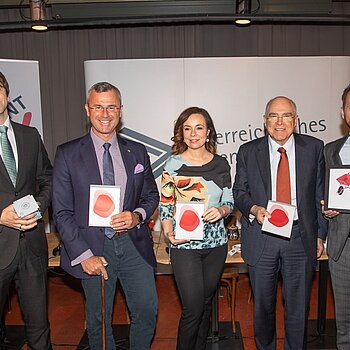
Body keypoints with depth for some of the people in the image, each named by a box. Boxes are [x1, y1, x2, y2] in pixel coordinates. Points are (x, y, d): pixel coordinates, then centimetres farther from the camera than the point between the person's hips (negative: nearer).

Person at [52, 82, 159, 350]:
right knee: (99, 321, 12)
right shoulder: (67, 154, -3)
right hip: (94, 247, -2)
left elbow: (151, 195, 14)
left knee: (148, 311, 6)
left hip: (134, 244, 3)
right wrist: (83, 255, -11)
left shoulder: (137, 152, 6)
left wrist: (137, 216, -9)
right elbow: (62, 212, -5)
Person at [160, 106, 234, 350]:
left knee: (207, 303, 17)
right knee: (193, 308, -3)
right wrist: (169, 233, -18)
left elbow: (229, 202, 8)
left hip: (216, 243, 4)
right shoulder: (173, 164, -5)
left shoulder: (221, 164, 3)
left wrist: (221, 211, -14)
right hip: (184, 245, -3)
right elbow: (165, 205, -2)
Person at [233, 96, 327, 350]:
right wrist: (253, 208, -15)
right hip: (262, 238, 0)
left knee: (298, 307, 11)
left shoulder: (314, 148, 2)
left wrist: (320, 234, 6)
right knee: (263, 305, 15)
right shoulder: (248, 151, 1)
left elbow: (320, 194, 6)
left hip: (301, 237, 0)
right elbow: (239, 192, 6)